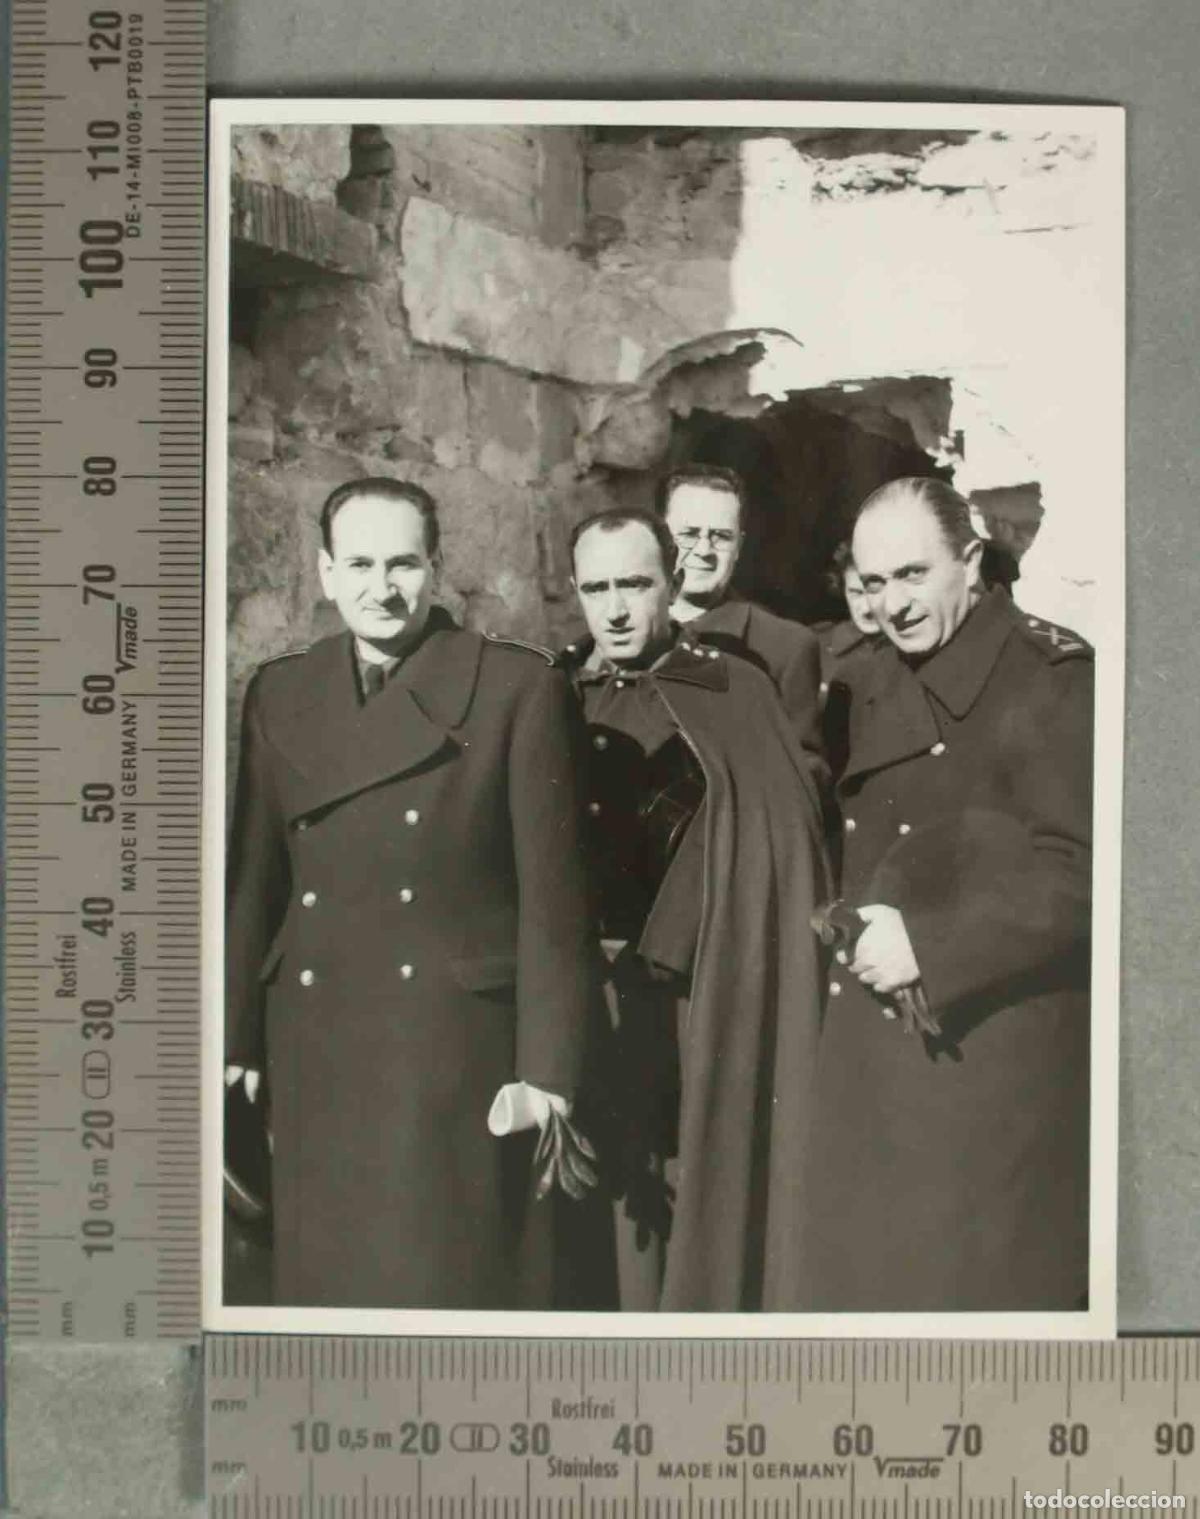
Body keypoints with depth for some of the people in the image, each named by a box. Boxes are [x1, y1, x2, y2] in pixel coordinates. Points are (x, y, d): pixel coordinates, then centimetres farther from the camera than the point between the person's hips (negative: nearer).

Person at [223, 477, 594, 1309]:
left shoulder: (522, 687, -4)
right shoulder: (279, 692, 8)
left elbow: (552, 891, -6)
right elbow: (253, 878, 10)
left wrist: (546, 1068, -9)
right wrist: (236, 1041, 7)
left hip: (461, 1048, -4)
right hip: (315, 1052, 4)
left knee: (455, 1276, 2)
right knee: (326, 1275, 12)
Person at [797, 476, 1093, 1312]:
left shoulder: (1053, 677, -12)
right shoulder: (880, 686, 13)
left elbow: (1082, 871, -18)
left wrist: (928, 945, -20)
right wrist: (860, 936, 9)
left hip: (996, 1046, -7)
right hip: (875, 1046, 7)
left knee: (985, 1278, 2)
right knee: (869, 1270, 14)